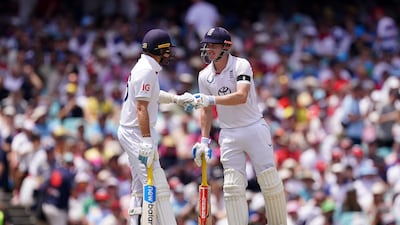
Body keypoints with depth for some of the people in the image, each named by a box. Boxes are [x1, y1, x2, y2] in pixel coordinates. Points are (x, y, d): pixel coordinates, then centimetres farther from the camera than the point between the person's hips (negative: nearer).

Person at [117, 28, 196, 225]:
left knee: (140, 189, 12)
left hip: (130, 133, 11)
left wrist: (177, 99, 30)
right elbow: (141, 108, -23)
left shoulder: (144, 67, 15)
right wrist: (147, 141, -28)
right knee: (157, 187, -13)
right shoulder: (147, 70, -16)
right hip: (137, 134, -11)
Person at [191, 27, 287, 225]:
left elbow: (241, 97, -27)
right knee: (232, 186, -4)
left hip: (254, 129, -4)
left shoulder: (240, 65, -12)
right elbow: (206, 110, 12)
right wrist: (204, 140, 6)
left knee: (270, 181, -1)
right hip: (229, 135, 4)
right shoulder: (205, 76, 3)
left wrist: (211, 99, -33)